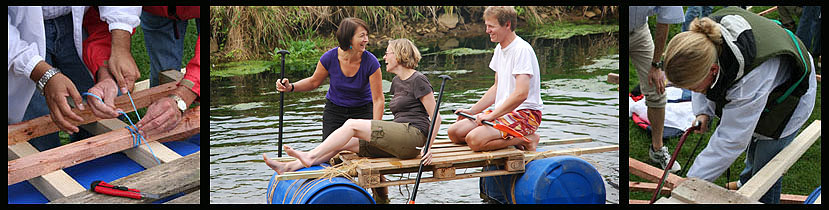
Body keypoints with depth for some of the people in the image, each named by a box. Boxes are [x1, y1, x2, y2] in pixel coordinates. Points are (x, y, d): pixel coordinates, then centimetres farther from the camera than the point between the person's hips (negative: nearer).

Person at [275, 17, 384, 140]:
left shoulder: (371, 62, -22)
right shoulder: (330, 58, -18)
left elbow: (378, 99, -18)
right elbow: (314, 82, 1)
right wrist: (291, 87, -16)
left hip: (363, 111, -1)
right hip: (334, 110, 1)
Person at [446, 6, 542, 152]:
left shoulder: (522, 49, -17)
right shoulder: (500, 49, 13)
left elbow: (521, 94, -26)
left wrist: (492, 115, -22)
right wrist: (472, 111, 16)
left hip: (525, 114, -9)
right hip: (502, 112, 9)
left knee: (474, 140, -28)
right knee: (454, 132, -3)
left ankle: (526, 139, -8)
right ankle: (511, 138, 0)